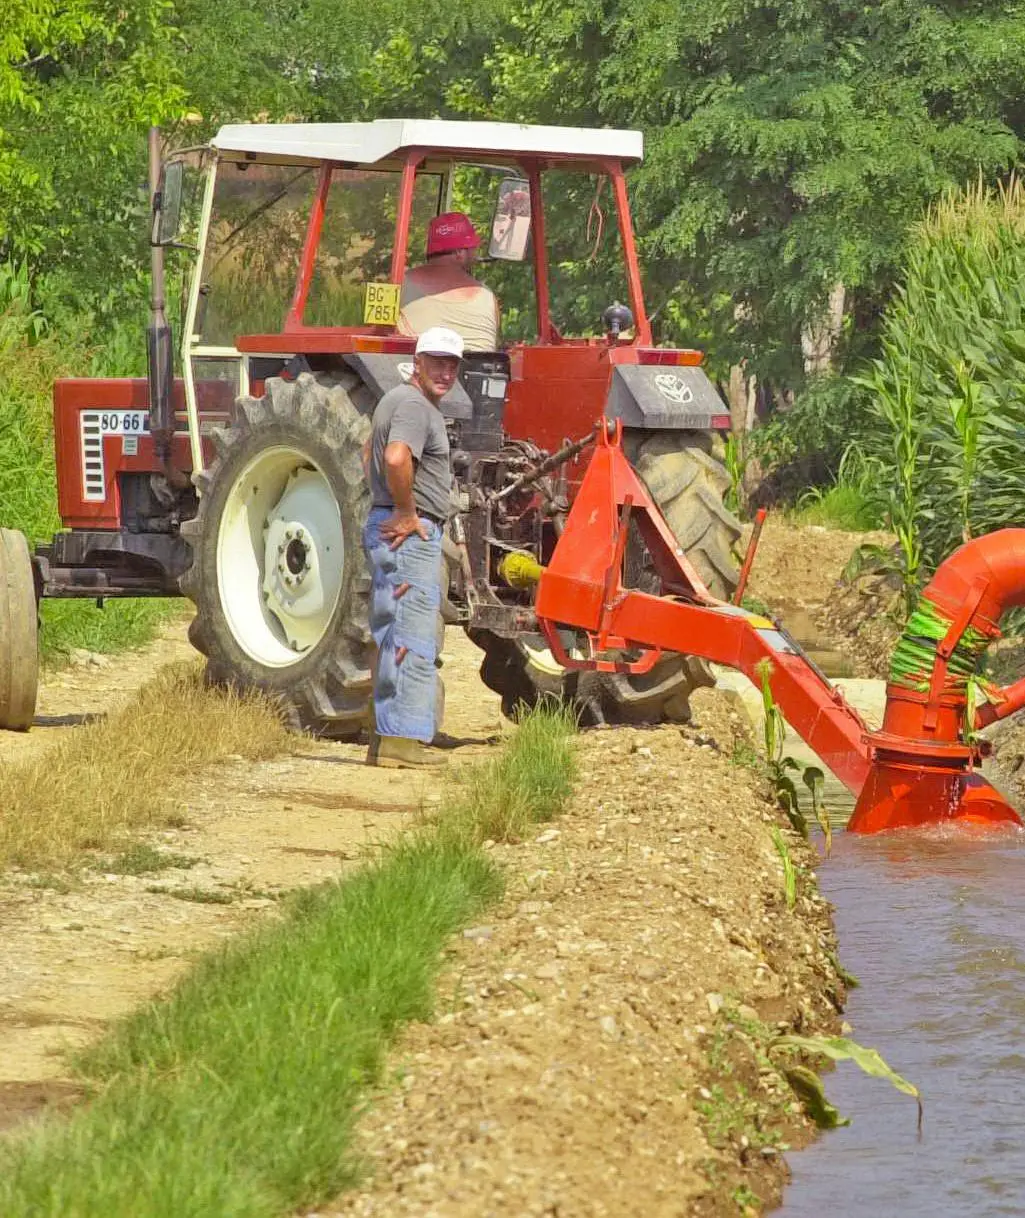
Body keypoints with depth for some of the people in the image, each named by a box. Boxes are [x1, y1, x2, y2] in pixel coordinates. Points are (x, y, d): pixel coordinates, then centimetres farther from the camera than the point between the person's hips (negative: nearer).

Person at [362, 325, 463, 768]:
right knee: (413, 640, -10)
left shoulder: (396, 400, 19)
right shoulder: (414, 405, -14)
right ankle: (402, 740, -12)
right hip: (410, 534, -11)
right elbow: (396, 457, -32)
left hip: (389, 529, 11)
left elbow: (373, 451, 35)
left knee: (394, 639, 14)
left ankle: (386, 738, 18)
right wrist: (406, 512, -21)